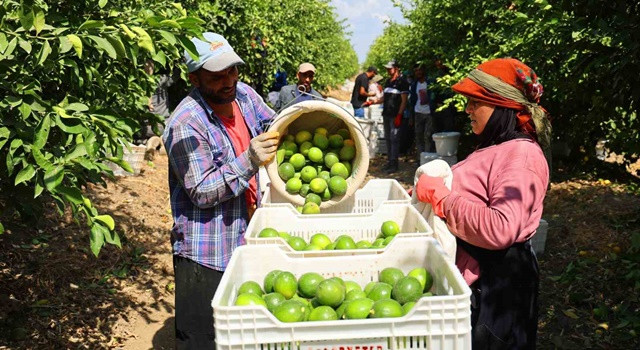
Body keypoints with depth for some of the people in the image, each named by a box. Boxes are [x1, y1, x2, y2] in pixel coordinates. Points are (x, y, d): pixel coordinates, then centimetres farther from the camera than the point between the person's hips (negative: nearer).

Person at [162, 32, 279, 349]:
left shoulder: (244, 94, 2)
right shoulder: (185, 125, -20)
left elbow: (273, 127, 22)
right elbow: (202, 193, -21)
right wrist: (248, 162, -30)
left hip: (246, 239, 7)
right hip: (205, 254, -7)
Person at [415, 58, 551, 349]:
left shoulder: (521, 156, -19)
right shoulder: (494, 148, 11)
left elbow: (500, 229, -31)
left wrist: (441, 196, -23)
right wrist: (434, 189, 8)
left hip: (494, 282, -9)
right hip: (469, 273, 9)